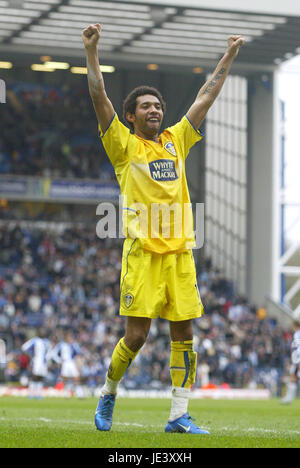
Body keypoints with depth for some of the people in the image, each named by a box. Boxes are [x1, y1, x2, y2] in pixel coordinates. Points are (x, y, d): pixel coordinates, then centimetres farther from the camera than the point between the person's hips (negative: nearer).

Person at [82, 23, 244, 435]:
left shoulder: (176, 140, 17)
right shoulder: (125, 146, 5)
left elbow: (205, 98, 21)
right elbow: (99, 98, -5)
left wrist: (229, 56, 23)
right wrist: (92, 51, -12)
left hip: (180, 252, 4)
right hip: (142, 253, -4)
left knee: (184, 334, 0)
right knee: (137, 335, -6)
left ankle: (179, 416, 4)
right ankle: (109, 392, 19)